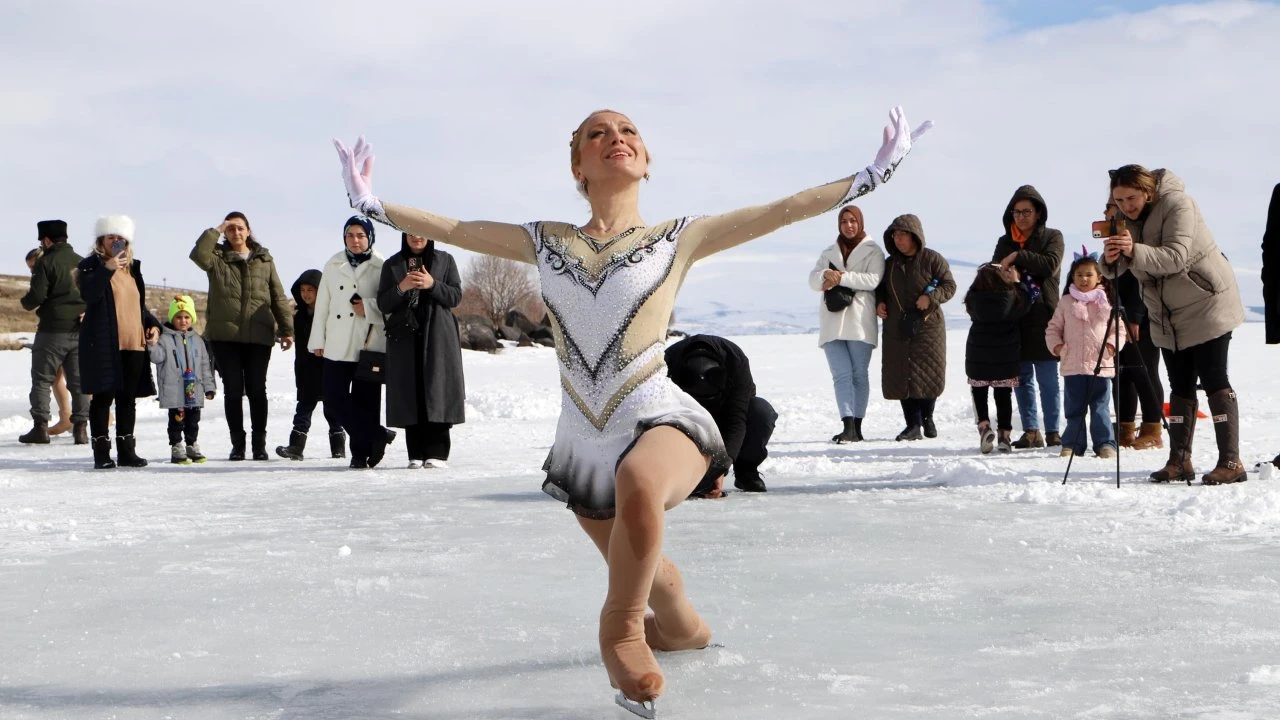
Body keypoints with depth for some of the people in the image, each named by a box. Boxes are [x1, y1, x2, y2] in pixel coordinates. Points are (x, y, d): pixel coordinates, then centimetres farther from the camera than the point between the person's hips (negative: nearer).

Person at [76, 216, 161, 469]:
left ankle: (126, 450, 13)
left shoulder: (132, 268, 18)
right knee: (103, 396, -4)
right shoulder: (91, 266, 0)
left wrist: (152, 324, 10)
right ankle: (101, 451, 1)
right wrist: (108, 269, -25)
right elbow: (88, 294, -18)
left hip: (133, 343, 6)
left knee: (128, 398, 8)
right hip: (103, 343, -6)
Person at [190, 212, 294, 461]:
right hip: (225, 335, 0)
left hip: (259, 337, 1)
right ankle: (237, 443, 12)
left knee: (257, 390, 3)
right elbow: (198, 255, -17)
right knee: (233, 390, 3)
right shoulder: (217, 258, 6)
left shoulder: (264, 260, 10)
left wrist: (286, 330, 4)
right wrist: (215, 231, -9)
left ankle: (260, 443, 12)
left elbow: (278, 297, 9)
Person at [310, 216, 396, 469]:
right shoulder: (333, 266, 12)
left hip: (370, 344, -4)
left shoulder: (381, 267, 0)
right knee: (334, 396, -5)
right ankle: (376, 435, 2)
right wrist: (318, 340, 10)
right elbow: (322, 304, 13)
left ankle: (361, 451, 9)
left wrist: (368, 307, -18)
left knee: (366, 398, -1)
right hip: (338, 345, 4)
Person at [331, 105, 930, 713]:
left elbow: (782, 210, -2)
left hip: (660, 420, -4)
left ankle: (621, 628, -17)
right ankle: (682, 629, 54)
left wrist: (872, 174, -6)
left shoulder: (679, 238, 2)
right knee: (639, 567, 18)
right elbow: (449, 229, 13)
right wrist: (371, 203, 9)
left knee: (638, 482, -39)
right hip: (582, 444, 5)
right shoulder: (547, 242, 9)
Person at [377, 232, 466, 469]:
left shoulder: (445, 260, 9)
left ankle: (437, 453, -4)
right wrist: (401, 287, -12)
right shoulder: (392, 264, 11)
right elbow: (383, 304, 6)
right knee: (410, 395, -3)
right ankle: (416, 454, 0)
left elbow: (456, 296, 2)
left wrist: (432, 285, -13)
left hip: (438, 337, -1)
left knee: (437, 390, -7)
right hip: (404, 337, 1)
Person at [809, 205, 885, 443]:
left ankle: (857, 427, 2)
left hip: (859, 321, -3)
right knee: (841, 375, -8)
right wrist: (826, 274, -14)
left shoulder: (873, 251, 7)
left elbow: (873, 280, -9)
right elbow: (813, 280, 9)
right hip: (831, 322, 3)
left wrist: (841, 277, -15)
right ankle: (848, 426, -17)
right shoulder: (829, 253, 21)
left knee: (859, 374, -1)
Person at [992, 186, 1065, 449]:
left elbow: (1051, 264, -13)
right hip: (1013, 318, 4)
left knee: (1047, 378, -2)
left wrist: (1017, 257, -15)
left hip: (1043, 317, -4)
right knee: (1022, 378, 6)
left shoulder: (1052, 237, 4)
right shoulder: (1005, 242, 15)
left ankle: (1052, 432, 3)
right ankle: (1031, 432, 11)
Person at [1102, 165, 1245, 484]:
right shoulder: (1128, 217, 2)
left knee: (1213, 380, -10)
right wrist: (1111, 260, -28)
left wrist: (1135, 251, -44)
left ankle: (1231, 462, -10)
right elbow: (1116, 270, -4)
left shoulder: (1175, 203, -19)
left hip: (1206, 304, -7)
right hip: (1168, 315, 7)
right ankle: (1179, 461, 11)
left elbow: (1176, 256, -30)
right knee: (1180, 385, 8)